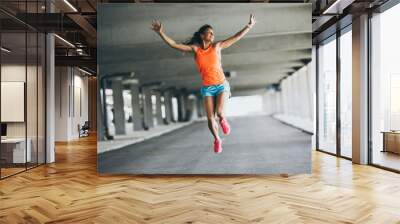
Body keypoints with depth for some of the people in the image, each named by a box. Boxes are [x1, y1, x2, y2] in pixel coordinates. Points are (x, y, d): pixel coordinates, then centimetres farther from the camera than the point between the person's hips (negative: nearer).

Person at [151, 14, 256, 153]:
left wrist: (249, 26, 2)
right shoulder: (195, 48, 0)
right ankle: (217, 139, 25)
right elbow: (174, 45, -6)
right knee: (210, 118, -1)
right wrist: (160, 33, -14)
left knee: (219, 112, -21)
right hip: (207, 87, 1)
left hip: (221, 85, 0)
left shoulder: (217, 46, 2)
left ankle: (223, 120, 17)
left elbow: (236, 37, 5)